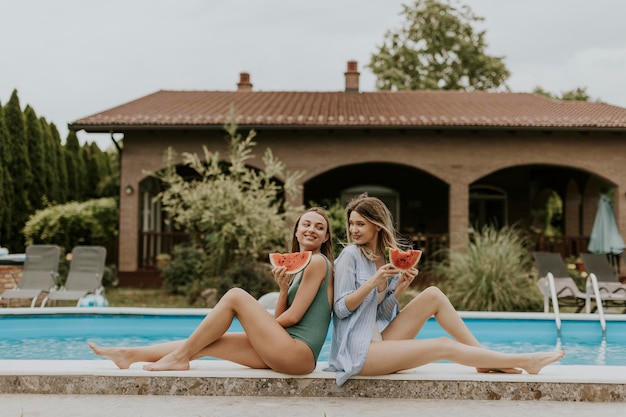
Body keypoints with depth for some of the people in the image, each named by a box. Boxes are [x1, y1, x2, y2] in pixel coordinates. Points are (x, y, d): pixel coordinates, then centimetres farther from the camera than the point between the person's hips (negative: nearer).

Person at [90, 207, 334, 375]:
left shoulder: (318, 261, -5)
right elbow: (279, 319, 13)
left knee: (235, 296, -13)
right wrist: (283, 288, -2)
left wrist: (258, 325, 3)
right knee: (205, 343, 3)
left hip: (299, 353, -8)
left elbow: (294, 316, -11)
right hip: (286, 352, 8)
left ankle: (180, 356, -8)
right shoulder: (298, 267, 22)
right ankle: (129, 355, 7)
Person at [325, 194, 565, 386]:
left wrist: (399, 288, -8)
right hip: (360, 351, -7)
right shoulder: (351, 255, -8)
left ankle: (486, 359, -2)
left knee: (433, 295, -6)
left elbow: (381, 314, 8)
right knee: (444, 346, -15)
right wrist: (373, 282, -23)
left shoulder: (386, 258, 11)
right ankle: (524, 362, -6)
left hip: (379, 340, 7)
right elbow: (341, 309, -13)